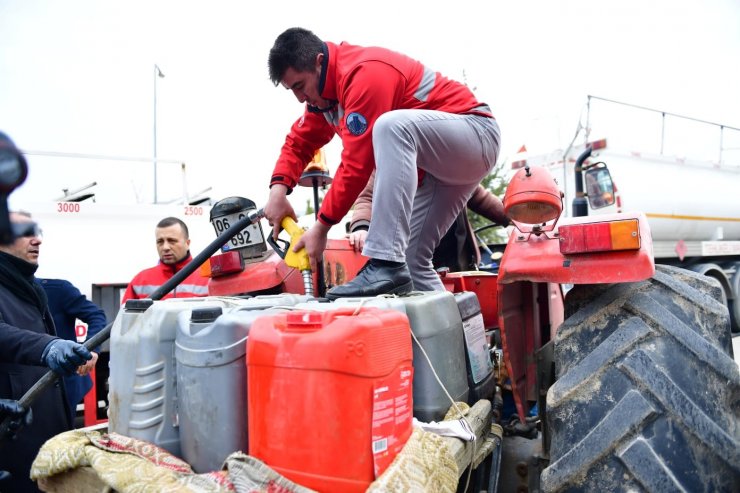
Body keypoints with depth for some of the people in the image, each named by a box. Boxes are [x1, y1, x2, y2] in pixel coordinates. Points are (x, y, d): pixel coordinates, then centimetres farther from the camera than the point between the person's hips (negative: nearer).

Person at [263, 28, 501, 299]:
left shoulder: (364, 73, -24)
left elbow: (356, 164, -26)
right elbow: (299, 142, 7)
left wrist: (321, 226, -19)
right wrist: (279, 189, -12)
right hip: (432, 166, 9)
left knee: (390, 125, -36)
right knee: (411, 259, 1)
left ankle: (386, 264, -37)